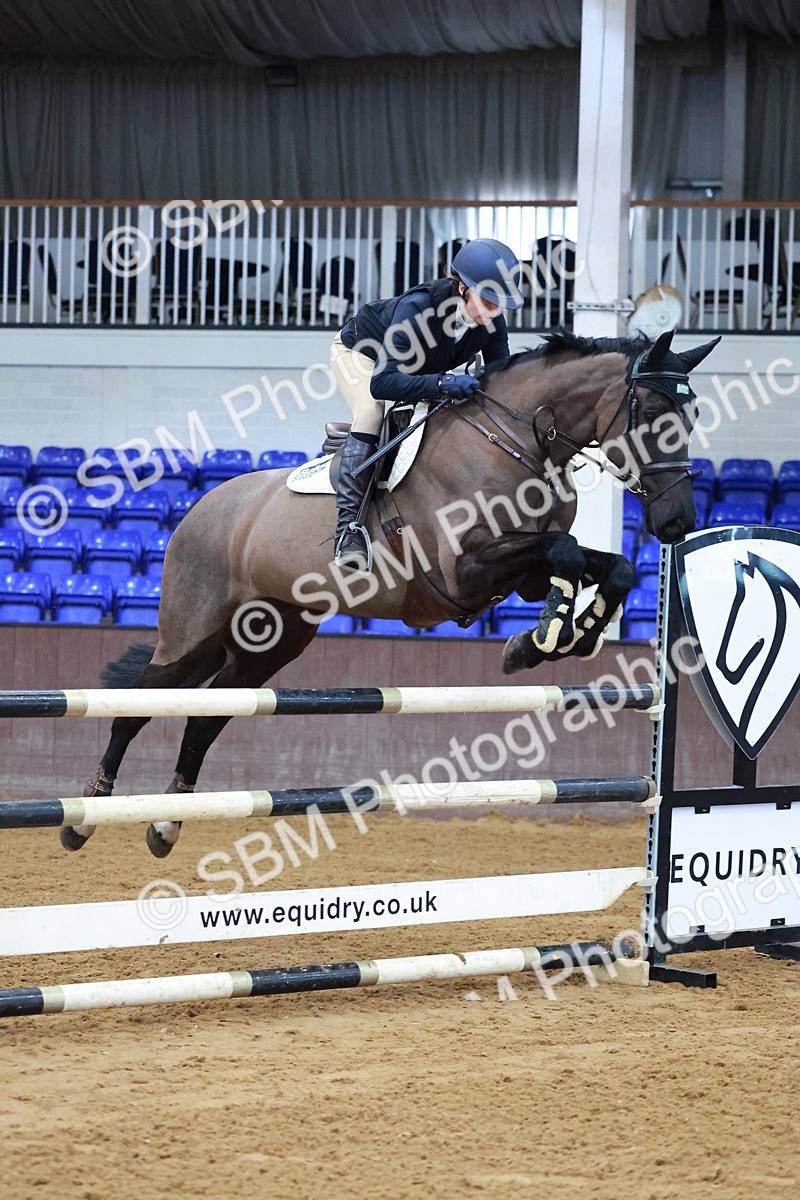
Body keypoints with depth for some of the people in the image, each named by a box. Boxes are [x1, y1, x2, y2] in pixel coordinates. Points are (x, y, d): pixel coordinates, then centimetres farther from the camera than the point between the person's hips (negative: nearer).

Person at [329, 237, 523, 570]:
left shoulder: (492, 323, -25)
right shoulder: (418, 307, -43)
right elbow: (382, 383, -48)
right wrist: (443, 383, -59)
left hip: (417, 368, 6)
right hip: (360, 353, -6)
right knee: (371, 413, -32)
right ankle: (348, 525, -35)